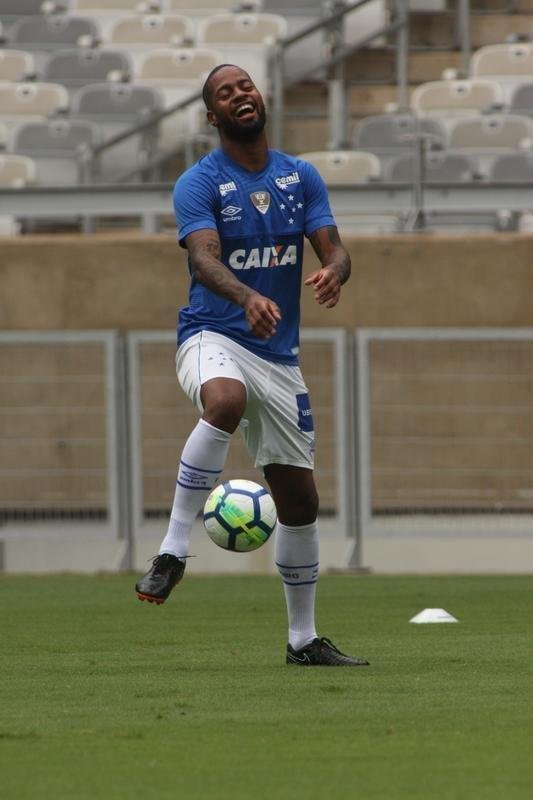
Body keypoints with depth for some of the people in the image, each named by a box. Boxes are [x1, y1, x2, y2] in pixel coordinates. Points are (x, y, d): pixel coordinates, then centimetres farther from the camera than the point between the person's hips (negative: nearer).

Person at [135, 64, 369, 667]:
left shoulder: (301, 177, 9)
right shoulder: (199, 184, -5)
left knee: (299, 498, 6)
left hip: (278, 354, 5)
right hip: (212, 336, -5)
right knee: (226, 400, -40)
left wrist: (333, 272, -25)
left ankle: (304, 640, 19)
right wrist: (248, 297, -42)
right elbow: (206, 258, -21)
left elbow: (333, 248, 1)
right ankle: (172, 551, -35)